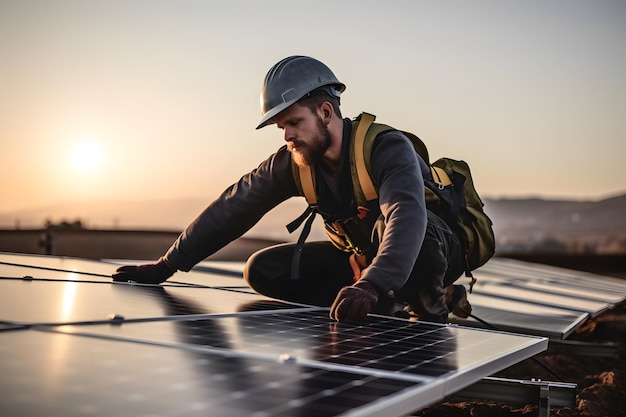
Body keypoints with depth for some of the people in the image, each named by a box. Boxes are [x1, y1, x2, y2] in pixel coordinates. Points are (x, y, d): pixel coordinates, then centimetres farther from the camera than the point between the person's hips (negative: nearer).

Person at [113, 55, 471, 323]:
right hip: (364, 259, 7)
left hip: (435, 251, -7)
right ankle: (394, 310, -9)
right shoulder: (293, 164, -10)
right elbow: (231, 209, -5)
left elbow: (407, 216, -47)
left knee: (388, 225, -42)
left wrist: (371, 286, -64)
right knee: (263, 270, -5)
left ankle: (429, 304, -10)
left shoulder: (388, 148, -28)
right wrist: (166, 266, -6)